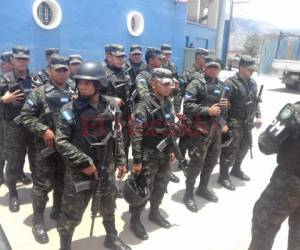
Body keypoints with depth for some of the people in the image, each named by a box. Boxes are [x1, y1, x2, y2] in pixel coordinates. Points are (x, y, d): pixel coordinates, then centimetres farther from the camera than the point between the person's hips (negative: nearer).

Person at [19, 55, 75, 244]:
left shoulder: (74, 94, 8)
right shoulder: (39, 92, -5)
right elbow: (26, 116, -8)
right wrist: (44, 130, -18)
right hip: (47, 146, -4)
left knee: (64, 182, 16)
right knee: (42, 184, 2)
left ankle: (58, 211, 37)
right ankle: (38, 220, 18)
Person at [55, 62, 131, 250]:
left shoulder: (111, 106, -2)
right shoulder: (70, 110, -13)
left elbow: (117, 135, 7)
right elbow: (61, 142, -15)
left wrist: (120, 160, 7)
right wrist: (84, 162, -19)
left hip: (106, 168, 4)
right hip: (79, 171, -3)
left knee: (108, 207, 22)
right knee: (72, 213, 7)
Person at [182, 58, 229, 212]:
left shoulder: (222, 85, 14)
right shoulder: (197, 83, -7)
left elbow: (224, 105, 24)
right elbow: (187, 105, -16)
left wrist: (227, 105, 1)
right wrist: (207, 110, -22)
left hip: (216, 130, 7)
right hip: (200, 129, -7)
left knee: (212, 161, 17)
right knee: (196, 163, -2)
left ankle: (203, 188, 37)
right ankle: (188, 195, 14)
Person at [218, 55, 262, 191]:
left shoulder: (252, 83, 11)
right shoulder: (231, 82, -14)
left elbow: (255, 101, 20)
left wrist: (258, 116, 12)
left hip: (247, 122, 8)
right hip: (234, 123, -8)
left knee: (244, 147, 20)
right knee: (230, 150, -2)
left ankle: (236, 169, 40)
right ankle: (223, 176, 11)